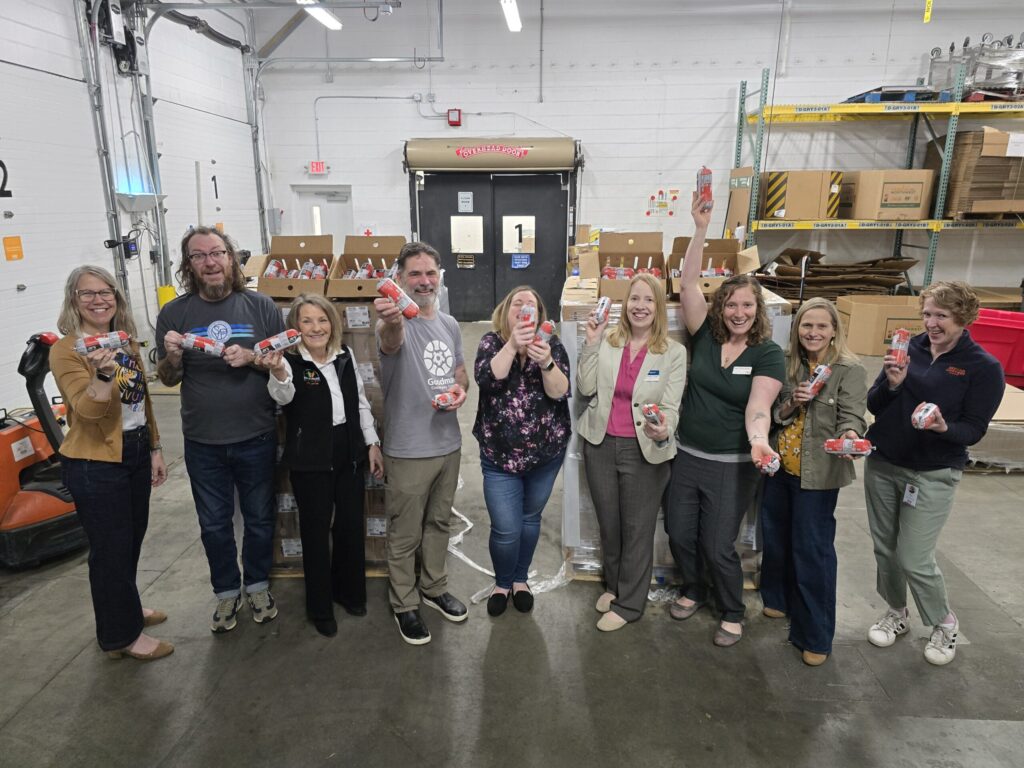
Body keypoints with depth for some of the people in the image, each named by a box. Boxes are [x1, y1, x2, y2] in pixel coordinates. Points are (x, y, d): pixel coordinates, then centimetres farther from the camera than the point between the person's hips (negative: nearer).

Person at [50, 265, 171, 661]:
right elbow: (89, 410, -25)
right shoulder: (66, 350, -14)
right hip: (94, 464, -7)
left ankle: (124, 608, 41)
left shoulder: (126, 342, 7)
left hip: (135, 453, 7)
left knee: (132, 538, 20)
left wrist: (154, 448, 14)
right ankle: (122, 635, 20)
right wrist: (103, 373, -43)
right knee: (111, 547, 4)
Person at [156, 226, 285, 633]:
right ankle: (227, 591, 37)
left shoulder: (261, 306, -5)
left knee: (259, 518, 15)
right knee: (214, 524, 15)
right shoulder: (174, 313, -2)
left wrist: (252, 358, -19)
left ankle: (257, 584, 38)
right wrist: (172, 356, -16)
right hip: (203, 443, 1)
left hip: (256, 437, -1)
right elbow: (168, 379, 5)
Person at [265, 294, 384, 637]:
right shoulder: (290, 362, -12)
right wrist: (277, 373, -56)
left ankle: (349, 591, 37)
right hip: (310, 460, -4)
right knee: (316, 532, 7)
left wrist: (372, 443, 9)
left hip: (350, 454, 5)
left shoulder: (346, 356, 2)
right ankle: (319, 607, 25)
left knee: (351, 526, 15)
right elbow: (283, 397, -34)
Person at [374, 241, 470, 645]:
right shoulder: (396, 324, -15)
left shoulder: (450, 325, 7)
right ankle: (405, 605, 28)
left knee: (439, 523, 22)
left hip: (448, 443, 6)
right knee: (405, 535, 9)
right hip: (408, 450, -6)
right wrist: (392, 321, -65)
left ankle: (434, 588, 41)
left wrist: (460, 390, -6)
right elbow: (390, 340, -41)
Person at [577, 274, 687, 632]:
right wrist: (591, 345, -11)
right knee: (608, 524, 19)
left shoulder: (674, 352, -7)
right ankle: (613, 584, 42)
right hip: (601, 444, 3)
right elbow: (586, 389, -4)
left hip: (645, 451, -3)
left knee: (637, 529, 10)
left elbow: (670, 407, -9)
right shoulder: (607, 341, -1)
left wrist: (664, 431, -31)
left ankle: (628, 603, 28)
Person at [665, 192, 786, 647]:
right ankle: (693, 591, 43)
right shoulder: (705, 336, -2)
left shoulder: (768, 354, -9)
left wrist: (758, 439, -40)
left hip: (732, 465, -3)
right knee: (679, 534, 13)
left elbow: (758, 405, -19)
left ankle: (732, 614, 31)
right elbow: (688, 285, -10)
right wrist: (701, 230, -18)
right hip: (687, 455, 4)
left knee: (718, 547, 4)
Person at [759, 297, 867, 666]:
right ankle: (780, 599, 43)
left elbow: (852, 416, -17)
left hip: (818, 474, -5)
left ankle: (815, 635, 15)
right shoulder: (787, 366, 4)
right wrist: (791, 403, -16)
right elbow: (772, 415, 4)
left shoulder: (850, 371, -9)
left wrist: (850, 435, -38)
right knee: (776, 540, 19)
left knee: (812, 550, 0)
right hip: (779, 469, 5)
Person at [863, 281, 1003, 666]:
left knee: (914, 559, -2)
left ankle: (945, 623, 26)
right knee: (885, 548, 13)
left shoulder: (984, 367, -9)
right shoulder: (909, 348, -2)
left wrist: (944, 428, -31)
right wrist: (892, 384, -21)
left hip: (933, 476, -4)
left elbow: (974, 429, -10)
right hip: (881, 465, 4)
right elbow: (874, 405, -1)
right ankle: (896, 613, 36)